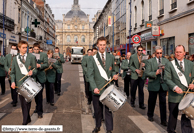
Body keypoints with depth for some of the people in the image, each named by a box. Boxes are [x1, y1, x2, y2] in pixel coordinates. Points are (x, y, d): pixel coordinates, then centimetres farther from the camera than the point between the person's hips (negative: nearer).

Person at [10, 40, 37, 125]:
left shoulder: (32, 57, 3)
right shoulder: (15, 59, 10)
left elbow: (35, 70, 3)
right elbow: (12, 72, 10)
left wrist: (32, 72, -20)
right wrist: (13, 81, -6)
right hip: (20, 84, 3)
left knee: (27, 102, -5)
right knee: (22, 103, 7)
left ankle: (25, 122, 9)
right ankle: (28, 118, 23)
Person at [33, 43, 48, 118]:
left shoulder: (44, 55, 0)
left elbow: (46, 64, -6)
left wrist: (40, 65, -23)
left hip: (40, 77, -3)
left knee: (39, 94, -6)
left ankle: (40, 111, 3)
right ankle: (38, 107, 35)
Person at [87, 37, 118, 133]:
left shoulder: (111, 57, 9)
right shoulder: (92, 58, 0)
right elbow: (90, 74, -7)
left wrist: (114, 75, -5)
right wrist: (94, 87, -19)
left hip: (109, 88, 1)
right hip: (97, 88, -1)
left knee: (108, 109, 4)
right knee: (97, 110, 12)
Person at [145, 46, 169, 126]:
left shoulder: (166, 61, 7)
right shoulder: (150, 61, -2)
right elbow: (147, 73, -10)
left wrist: (165, 69, -15)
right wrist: (155, 73, -23)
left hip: (163, 85, 2)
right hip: (153, 85, -2)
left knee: (163, 102, 3)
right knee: (152, 101, 13)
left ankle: (163, 120, 12)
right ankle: (150, 115, 34)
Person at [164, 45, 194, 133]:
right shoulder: (169, 65, -2)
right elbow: (167, 79, -9)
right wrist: (175, 87, -24)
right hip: (175, 95, -2)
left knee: (186, 115, 8)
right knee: (173, 115, 12)